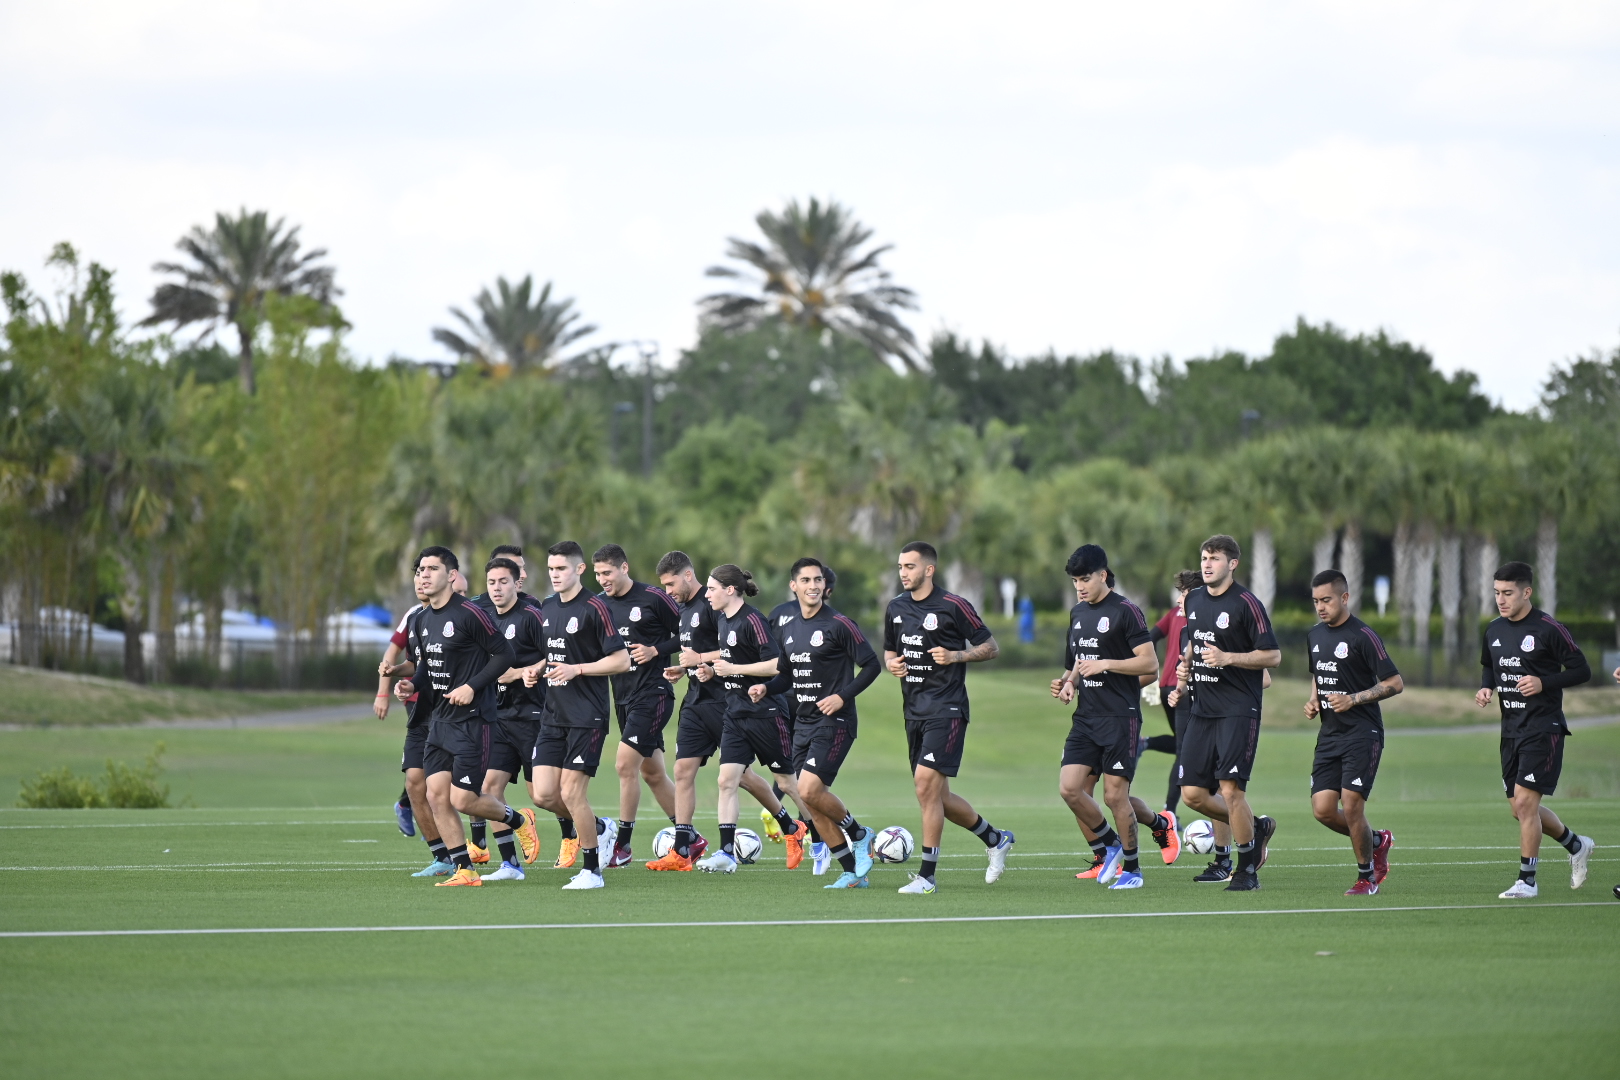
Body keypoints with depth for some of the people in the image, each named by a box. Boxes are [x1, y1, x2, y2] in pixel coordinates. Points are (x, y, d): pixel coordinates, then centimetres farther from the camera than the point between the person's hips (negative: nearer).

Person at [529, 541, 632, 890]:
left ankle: (592, 870, 4)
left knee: (571, 793, -9)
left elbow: (621, 661, -11)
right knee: (544, 794, -1)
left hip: (586, 717, -7)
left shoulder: (594, 608, -10)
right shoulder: (547, 608, 13)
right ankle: (599, 828, 25)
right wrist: (536, 671, 6)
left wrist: (577, 669, -19)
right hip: (553, 715, 7)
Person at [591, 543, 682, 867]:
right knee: (652, 773, 11)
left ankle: (622, 846, -8)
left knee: (625, 764, -14)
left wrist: (655, 650, -15)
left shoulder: (653, 598, -10)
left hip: (653, 694, -7)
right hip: (623, 696, 7)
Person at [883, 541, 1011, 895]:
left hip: (946, 708, -7)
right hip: (914, 708, 7)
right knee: (937, 796, 9)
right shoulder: (896, 608, 11)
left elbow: (991, 646, -3)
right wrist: (892, 664, 1)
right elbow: (889, 651, 24)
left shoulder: (953, 606, -8)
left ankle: (927, 875, -12)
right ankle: (995, 839, 31)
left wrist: (956, 656, -18)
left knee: (926, 783, -17)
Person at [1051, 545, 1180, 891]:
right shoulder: (1077, 613, 16)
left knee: (1114, 795, -5)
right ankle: (1108, 848, 16)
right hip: (1086, 717, 7)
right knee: (1070, 788, -6)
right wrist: (1069, 682, 8)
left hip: (1120, 717, -7)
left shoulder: (1125, 612, -8)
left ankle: (1131, 868, 11)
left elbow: (1149, 662, -11)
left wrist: (1105, 664, -18)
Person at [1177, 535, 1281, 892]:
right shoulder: (1194, 600, 13)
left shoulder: (1246, 604, -9)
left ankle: (1247, 869, 0)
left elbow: (1273, 656, -10)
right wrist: (1188, 662, 11)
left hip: (1238, 711, -7)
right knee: (1192, 793, 0)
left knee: (1230, 788, -14)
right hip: (1202, 710, 7)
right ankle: (1255, 828, 23)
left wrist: (1227, 658, -19)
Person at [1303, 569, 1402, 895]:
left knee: (1351, 806, -11)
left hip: (1362, 733, -7)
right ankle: (1377, 841, 25)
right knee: (1323, 809, -1)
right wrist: (1313, 701, 7)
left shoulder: (1363, 636, -11)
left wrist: (1353, 700, -18)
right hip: (1329, 733, 7)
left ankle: (1366, 876, 8)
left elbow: (1395, 683, -11)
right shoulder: (1314, 636, 11)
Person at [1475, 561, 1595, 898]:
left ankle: (1527, 880, -5)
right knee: (1522, 808, 11)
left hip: (1543, 728, -8)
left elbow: (1581, 670, -8)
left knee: (1525, 801, -14)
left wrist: (1543, 683, -21)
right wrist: (1486, 688, 3)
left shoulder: (1548, 629, -12)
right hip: (1511, 728, 8)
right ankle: (1577, 846, 34)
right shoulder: (1494, 630, 8)